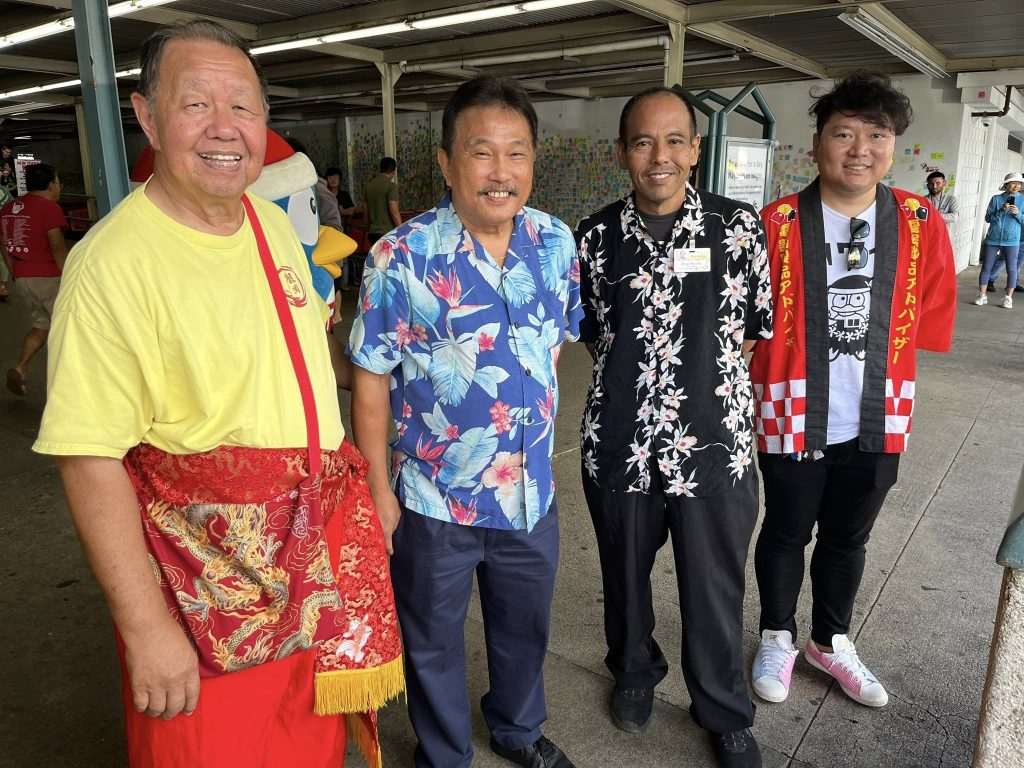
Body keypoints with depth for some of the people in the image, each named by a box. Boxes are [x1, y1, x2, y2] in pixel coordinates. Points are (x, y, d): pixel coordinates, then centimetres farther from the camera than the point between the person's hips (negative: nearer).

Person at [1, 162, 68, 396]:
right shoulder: (49, 207, -13)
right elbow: (57, 247, -19)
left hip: (22, 278, 8)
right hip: (48, 277, -7)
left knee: (42, 324, 20)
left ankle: (20, 368, 6)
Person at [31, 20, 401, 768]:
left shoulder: (274, 222, 2)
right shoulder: (113, 263, -21)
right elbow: (90, 459, -21)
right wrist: (146, 625, -18)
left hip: (317, 556, 7)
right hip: (208, 592, -6)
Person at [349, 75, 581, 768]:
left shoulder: (556, 243, -5)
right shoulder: (402, 257, -18)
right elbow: (371, 383, -13)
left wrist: (533, 419, 7)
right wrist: (380, 492, -10)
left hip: (532, 491, 4)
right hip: (435, 500, -4)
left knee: (526, 628, 26)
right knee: (434, 642, 19)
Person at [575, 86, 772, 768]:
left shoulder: (738, 226, -5)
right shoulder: (596, 236, 0)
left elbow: (758, 327, 4)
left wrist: (705, 367, 1)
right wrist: (634, 368, 3)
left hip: (715, 446, -1)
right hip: (620, 445, 2)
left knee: (716, 592, 13)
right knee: (625, 576, 20)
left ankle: (725, 713, 40)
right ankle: (636, 672, 50)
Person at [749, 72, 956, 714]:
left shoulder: (921, 224, -2)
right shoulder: (777, 224, -12)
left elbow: (929, 320, 6)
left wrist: (878, 358, 4)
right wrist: (778, 372, -6)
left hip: (877, 421, 3)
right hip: (793, 417, -3)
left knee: (848, 538, 20)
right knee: (787, 534, 15)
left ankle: (832, 643, 43)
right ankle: (777, 639, 38)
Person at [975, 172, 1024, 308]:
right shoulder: (996, 198, 4)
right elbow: (988, 218, 0)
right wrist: (1001, 210, -14)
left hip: (1012, 241, 0)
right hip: (992, 239, 0)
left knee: (1011, 269, 0)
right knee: (986, 267, 2)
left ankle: (1008, 298, 6)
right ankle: (982, 296, 10)